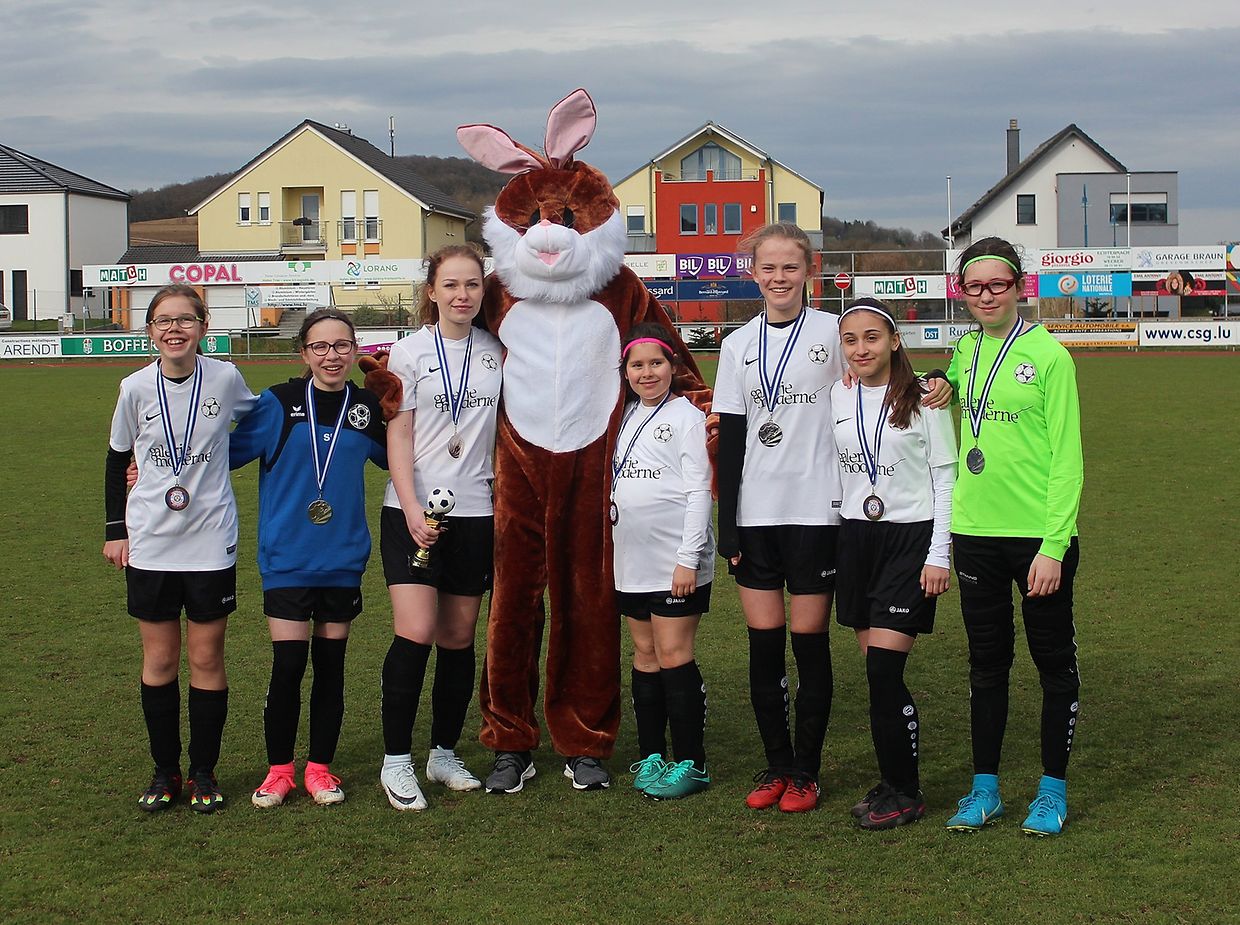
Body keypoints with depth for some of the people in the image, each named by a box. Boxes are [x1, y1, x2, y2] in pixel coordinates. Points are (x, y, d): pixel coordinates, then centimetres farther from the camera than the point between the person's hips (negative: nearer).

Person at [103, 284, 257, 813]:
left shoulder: (225, 378, -7)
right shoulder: (136, 388, -4)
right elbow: (117, 458, 9)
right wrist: (115, 528, 7)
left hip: (211, 542, -1)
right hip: (149, 544, 1)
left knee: (207, 659, 5)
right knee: (159, 660, 8)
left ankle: (203, 773, 17)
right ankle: (165, 771, 20)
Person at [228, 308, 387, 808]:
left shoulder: (367, 407, 3)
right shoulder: (279, 403, -7)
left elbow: (393, 457, 23)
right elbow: (229, 451, 2)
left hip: (343, 556, 3)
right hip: (287, 556, -3)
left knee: (330, 664, 8)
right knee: (287, 664, -5)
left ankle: (320, 767, 21)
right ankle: (278, 769, 12)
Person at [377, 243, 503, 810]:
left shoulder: (496, 353, 7)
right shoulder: (411, 351, 0)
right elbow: (398, 435, -4)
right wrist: (412, 508, -14)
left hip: (475, 511, 3)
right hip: (413, 510, -3)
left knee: (458, 639, 7)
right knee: (415, 633, -13)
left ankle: (444, 753, 20)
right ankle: (396, 760, -3)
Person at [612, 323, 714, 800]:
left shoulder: (686, 417, -6)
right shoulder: (627, 416, 14)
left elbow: (699, 491, -10)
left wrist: (689, 557, -16)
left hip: (676, 560, -7)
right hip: (632, 560, 7)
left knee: (674, 657, -6)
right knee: (645, 655, 11)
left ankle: (690, 763, 2)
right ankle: (650, 756, 19)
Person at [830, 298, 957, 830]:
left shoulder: (923, 398, -6)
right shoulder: (837, 398, 8)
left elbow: (945, 477, -5)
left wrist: (939, 555, -10)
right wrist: (835, 542, 11)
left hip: (911, 535, -5)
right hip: (855, 537, 5)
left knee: (884, 670, -11)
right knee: (876, 670, 5)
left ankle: (905, 792, 1)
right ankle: (892, 782, 15)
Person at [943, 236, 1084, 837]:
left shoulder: (1048, 355, -9)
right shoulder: (963, 353, 6)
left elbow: (1067, 458, -11)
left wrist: (1053, 545, -15)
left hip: (1038, 534, -5)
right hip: (975, 533, 5)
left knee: (1054, 662, 8)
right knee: (986, 663, 13)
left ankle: (1053, 790, 20)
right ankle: (985, 788, 23)